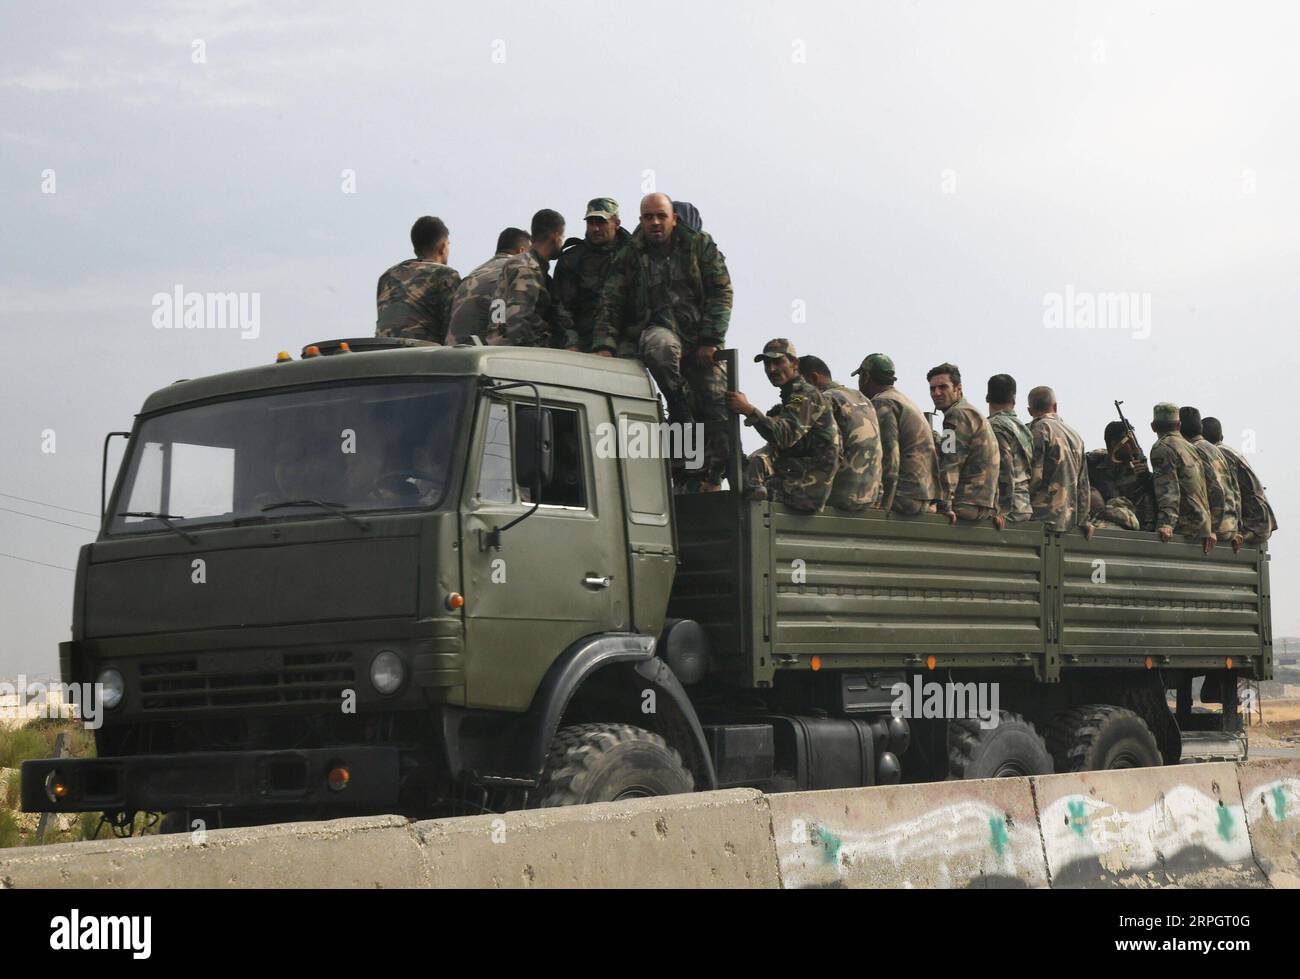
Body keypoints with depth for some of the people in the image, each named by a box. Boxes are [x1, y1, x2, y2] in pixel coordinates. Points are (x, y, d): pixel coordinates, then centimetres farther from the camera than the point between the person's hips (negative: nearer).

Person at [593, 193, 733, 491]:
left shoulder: (700, 245, 5)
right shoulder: (628, 257, 5)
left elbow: (721, 292, 0)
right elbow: (610, 304, 2)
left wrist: (711, 340, -10)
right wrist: (604, 344, -15)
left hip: (699, 337, 2)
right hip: (657, 328, -2)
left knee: (717, 407, -10)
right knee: (660, 347, -41)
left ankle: (709, 480, 0)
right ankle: (681, 413, -24)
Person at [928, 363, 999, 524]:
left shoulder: (958, 415, -6)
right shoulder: (973, 413, 27)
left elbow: (951, 464, -16)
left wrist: (944, 505, -21)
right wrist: (994, 510, 25)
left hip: (967, 505, -10)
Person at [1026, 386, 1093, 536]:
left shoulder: (1039, 429, -5)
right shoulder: (1075, 434, 18)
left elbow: (1034, 476, -14)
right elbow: (1083, 484, 18)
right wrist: (1083, 521, 21)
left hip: (1043, 518, -7)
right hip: (1068, 521, 7)